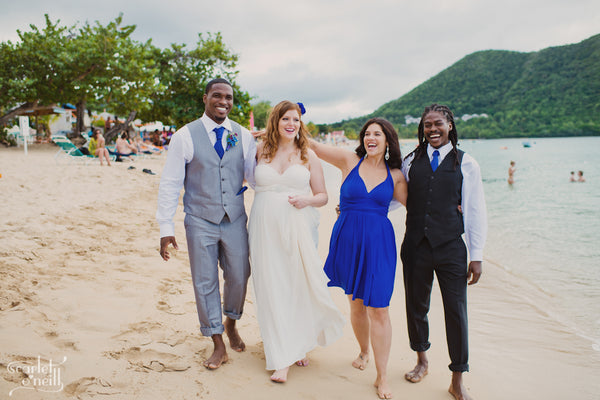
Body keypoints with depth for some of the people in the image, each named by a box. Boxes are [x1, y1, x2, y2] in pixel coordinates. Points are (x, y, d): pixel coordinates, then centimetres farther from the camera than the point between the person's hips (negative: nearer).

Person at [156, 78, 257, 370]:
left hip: (235, 220, 3)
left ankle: (231, 324, 42)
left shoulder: (243, 136, 3)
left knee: (239, 276, 12)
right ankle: (218, 345, 24)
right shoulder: (186, 136, -5)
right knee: (205, 282, 6)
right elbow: (169, 184, -4)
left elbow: (255, 179, 5)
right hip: (200, 222, -2)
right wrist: (166, 228, -7)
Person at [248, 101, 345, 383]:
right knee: (272, 288, 2)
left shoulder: (308, 155, 6)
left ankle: (300, 343, 24)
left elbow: (323, 196, 9)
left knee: (299, 286, 0)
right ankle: (281, 358, 13)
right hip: (265, 227, 1)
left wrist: (307, 200, -13)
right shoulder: (261, 151, 8)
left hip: (298, 227, 0)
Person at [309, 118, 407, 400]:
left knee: (378, 309, -2)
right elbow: (314, 146, 6)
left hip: (378, 243, 0)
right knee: (356, 303, 13)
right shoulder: (349, 160, 1)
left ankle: (382, 377, 11)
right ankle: (364, 351, 41)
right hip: (348, 240, 1)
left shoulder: (394, 175, 5)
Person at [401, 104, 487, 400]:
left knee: (456, 312, 1)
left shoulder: (466, 164, 1)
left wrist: (477, 256, -1)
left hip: (450, 248, -2)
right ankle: (422, 361, 37)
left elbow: (475, 211, 1)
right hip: (415, 246, 2)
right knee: (416, 306, 12)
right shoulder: (411, 161, 6)